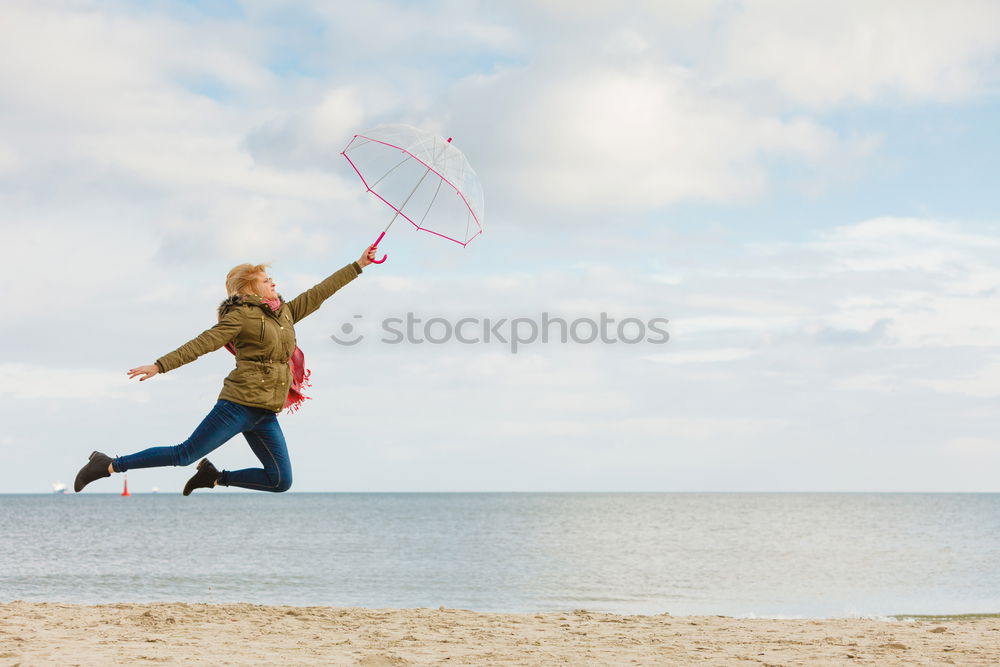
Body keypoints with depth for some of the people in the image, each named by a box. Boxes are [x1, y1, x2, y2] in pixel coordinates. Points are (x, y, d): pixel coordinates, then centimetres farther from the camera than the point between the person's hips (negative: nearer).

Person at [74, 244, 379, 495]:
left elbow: (320, 291, 20)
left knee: (281, 482, -1)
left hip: (265, 415, 7)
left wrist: (359, 265, 22)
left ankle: (216, 477, 13)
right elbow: (201, 344, -11)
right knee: (186, 454, -9)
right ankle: (109, 465, 0)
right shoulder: (241, 316, -4)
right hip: (240, 403, -7)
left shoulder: (286, 313, 17)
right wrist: (160, 365, -18)